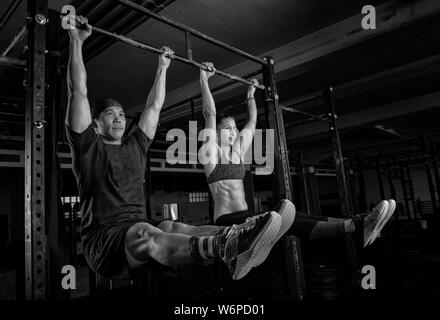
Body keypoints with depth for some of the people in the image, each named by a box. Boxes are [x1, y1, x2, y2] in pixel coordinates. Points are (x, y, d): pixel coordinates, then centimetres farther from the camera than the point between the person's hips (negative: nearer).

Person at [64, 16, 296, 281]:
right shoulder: (87, 147, 7)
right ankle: (222, 247, -66)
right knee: (145, 233, -37)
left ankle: (234, 238, -59)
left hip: (139, 232, 5)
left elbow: (154, 106, 23)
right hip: (103, 240, -4)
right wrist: (77, 41, 2)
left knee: (171, 228, -30)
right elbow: (79, 92, 1)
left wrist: (162, 68, 29)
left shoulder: (136, 146, 20)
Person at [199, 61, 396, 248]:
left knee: (293, 217, -18)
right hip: (227, 221, -7)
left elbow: (252, 123, 27)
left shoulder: (237, 152, 18)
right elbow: (210, 114, -8)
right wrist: (204, 80, -6)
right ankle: (353, 226, -47)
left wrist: (251, 95, 33)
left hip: (245, 217, 7)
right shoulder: (212, 152, 0)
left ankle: (357, 225, -34)